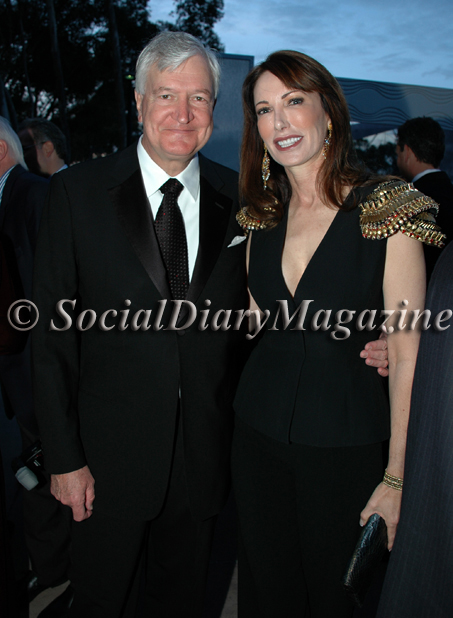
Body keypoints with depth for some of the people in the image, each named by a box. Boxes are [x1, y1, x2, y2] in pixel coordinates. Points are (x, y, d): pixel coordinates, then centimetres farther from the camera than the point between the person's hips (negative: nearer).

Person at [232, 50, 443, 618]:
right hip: (259, 435, 4)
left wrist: (397, 477, -14)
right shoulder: (262, 218, 4)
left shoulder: (388, 213, -11)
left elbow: (408, 351, -13)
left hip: (349, 445, -4)